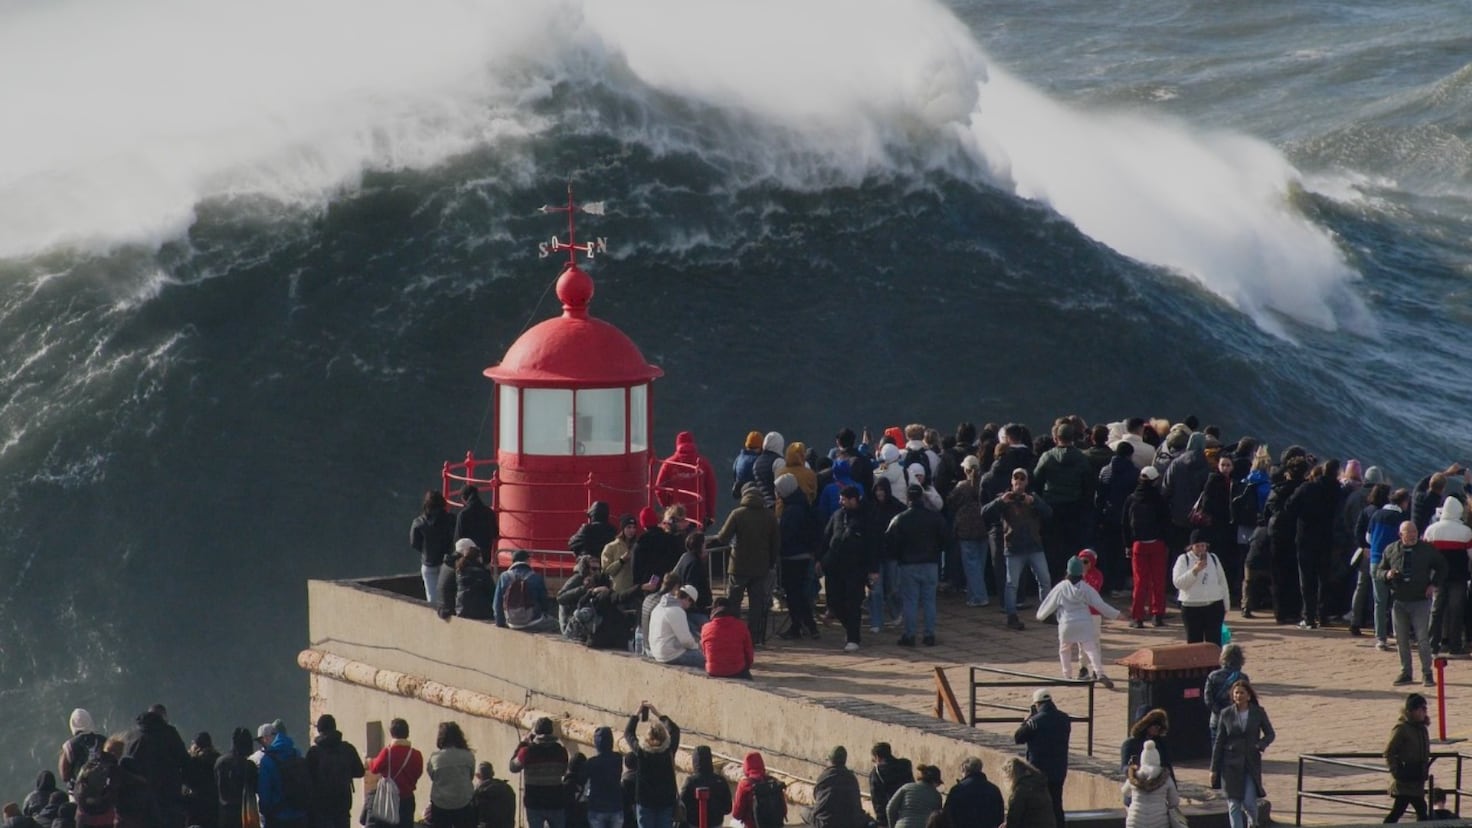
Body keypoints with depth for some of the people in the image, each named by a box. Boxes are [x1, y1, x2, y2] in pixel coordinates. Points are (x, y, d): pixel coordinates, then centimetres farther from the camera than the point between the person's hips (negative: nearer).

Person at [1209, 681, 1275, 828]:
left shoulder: (1258, 713, 1)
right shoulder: (1226, 714, 1)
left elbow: (1270, 734, 11)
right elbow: (1219, 743, 4)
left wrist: (1261, 744, -12)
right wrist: (1214, 769, 3)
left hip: (1252, 764, -1)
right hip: (1231, 765, 1)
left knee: (1249, 802, -9)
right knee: (1234, 804, -1)